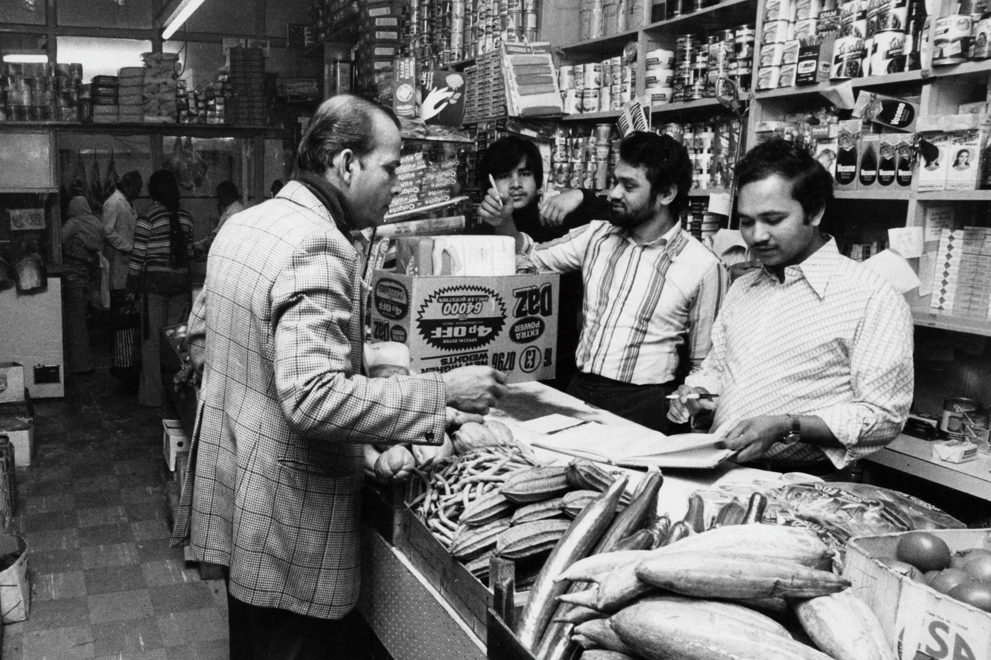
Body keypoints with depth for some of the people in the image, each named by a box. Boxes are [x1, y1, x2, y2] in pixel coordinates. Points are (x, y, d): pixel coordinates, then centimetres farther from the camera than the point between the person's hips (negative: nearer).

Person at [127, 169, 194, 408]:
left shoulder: (147, 217, -9)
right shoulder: (186, 217, 6)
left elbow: (138, 255, -8)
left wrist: (132, 287, -1)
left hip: (155, 281, -4)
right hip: (181, 281, 4)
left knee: (153, 338, 3)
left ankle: (152, 394, 8)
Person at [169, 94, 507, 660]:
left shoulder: (243, 225, 6)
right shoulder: (319, 248, -24)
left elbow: (202, 340, 17)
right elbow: (313, 399, -32)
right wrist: (443, 392, -26)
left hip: (229, 489, 9)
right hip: (291, 529, -9)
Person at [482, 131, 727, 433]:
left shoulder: (702, 267, -5)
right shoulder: (596, 236, 8)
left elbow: (703, 365, 1)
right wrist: (504, 224, -1)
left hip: (642, 405, -4)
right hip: (578, 391, 4)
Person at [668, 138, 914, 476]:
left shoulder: (871, 297, -7)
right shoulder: (741, 288, 16)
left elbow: (884, 415, -10)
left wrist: (787, 427, -19)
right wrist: (694, 392, 5)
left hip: (802, 483, -6)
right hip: (717, 469, 7)